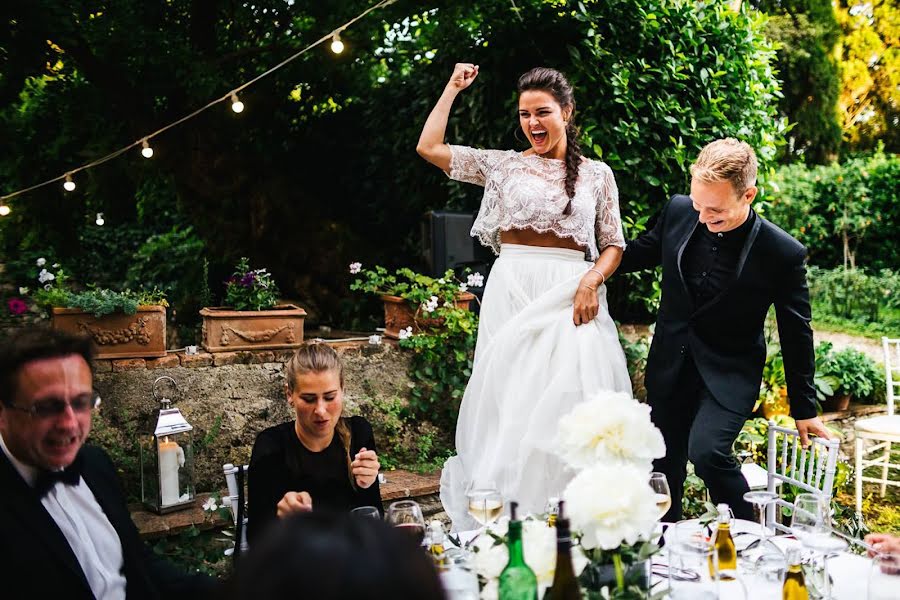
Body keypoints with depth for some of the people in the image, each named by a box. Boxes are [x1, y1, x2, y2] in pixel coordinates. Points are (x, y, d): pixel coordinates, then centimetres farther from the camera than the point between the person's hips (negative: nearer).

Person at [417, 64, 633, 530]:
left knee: (569, 399, -4)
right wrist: (453, 89, 12)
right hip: (512, 293, 0)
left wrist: (591, 281, -10)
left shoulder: (597, 174, 11)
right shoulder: (504, 165, 10)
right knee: (510, 401, -1)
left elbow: (613, 245, 10)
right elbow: (429, 147, 4)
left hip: (571, 297, 0)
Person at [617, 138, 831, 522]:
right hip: (669, 368, 4)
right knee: (664, 467, 11)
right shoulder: (678, 211, -8)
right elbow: (642, 252, 13)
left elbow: (796, 334, -6)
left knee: (707, 451, -24)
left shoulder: (783, 253, -17)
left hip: (729, 374, -4)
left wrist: (803, 410, 2)